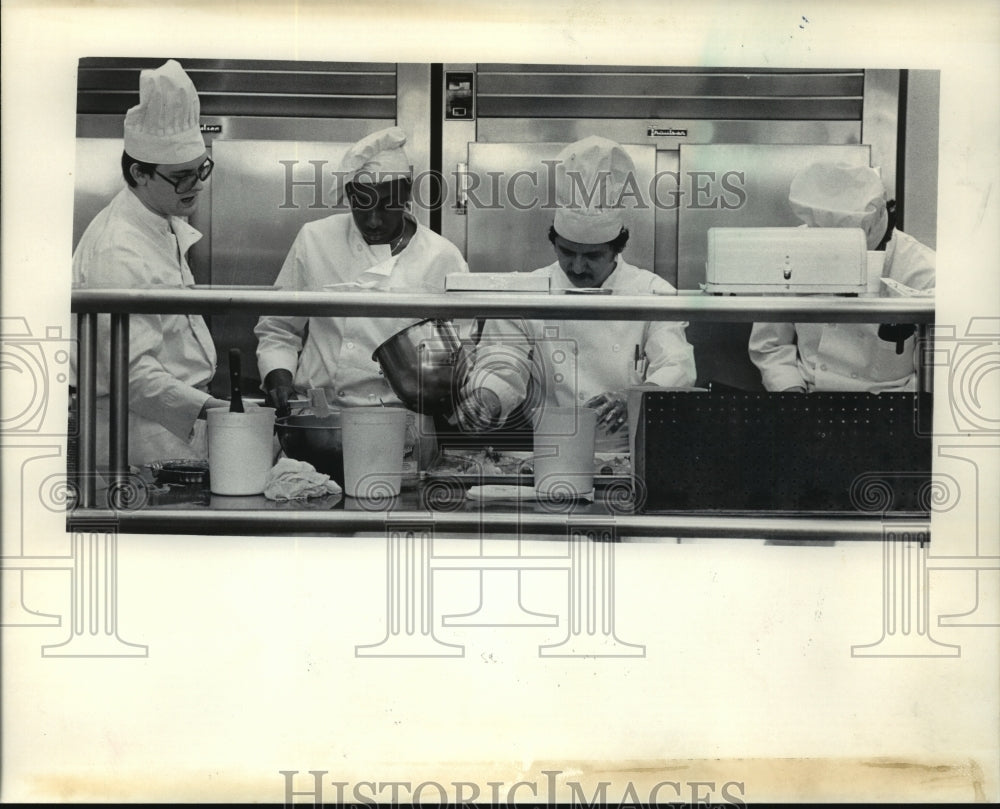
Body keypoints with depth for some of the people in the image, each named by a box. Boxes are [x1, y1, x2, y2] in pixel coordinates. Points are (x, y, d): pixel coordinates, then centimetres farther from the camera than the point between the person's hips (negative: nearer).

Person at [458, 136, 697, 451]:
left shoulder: (655, 294, 6)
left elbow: (677, 369, -4)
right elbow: (501, 367, 3)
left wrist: (635, 401, -26)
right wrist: (484, 398, -22)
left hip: (629, 455, -1)